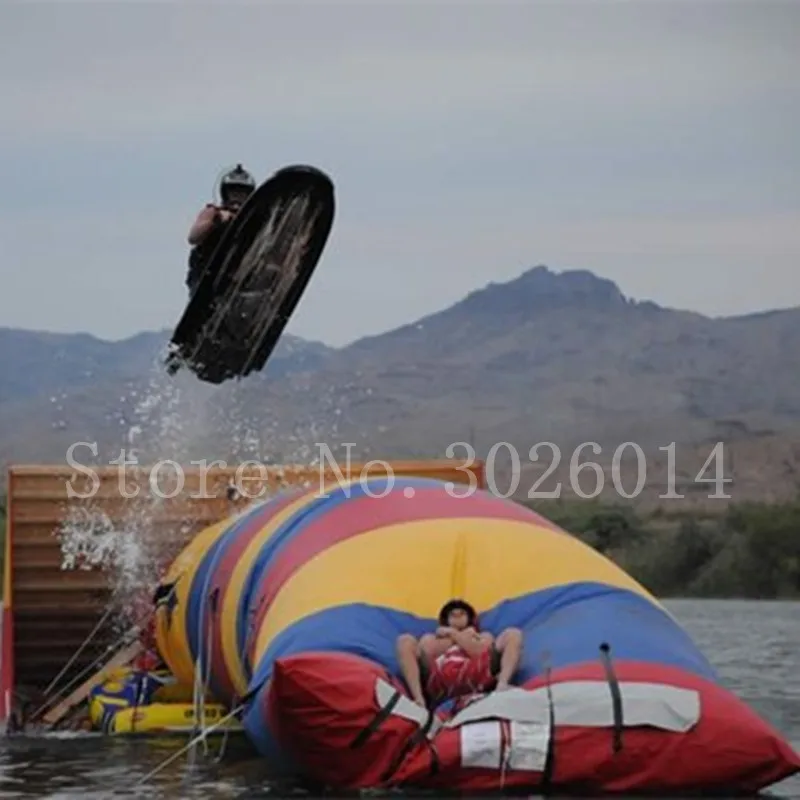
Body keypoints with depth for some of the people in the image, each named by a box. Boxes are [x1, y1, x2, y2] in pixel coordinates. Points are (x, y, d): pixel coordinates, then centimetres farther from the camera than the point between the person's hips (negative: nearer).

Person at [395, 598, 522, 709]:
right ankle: (419, 699, -32)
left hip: (475, 680, 0)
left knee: (513, 634, -11)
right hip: (441, 681, 0)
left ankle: (501, 686, -37)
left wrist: (452, 634, 21)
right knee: (405, 640, -15)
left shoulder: (483, 637, 38)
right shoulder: (436, 638, 39)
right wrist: (463, 637, 19)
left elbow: (481, 652, 12)